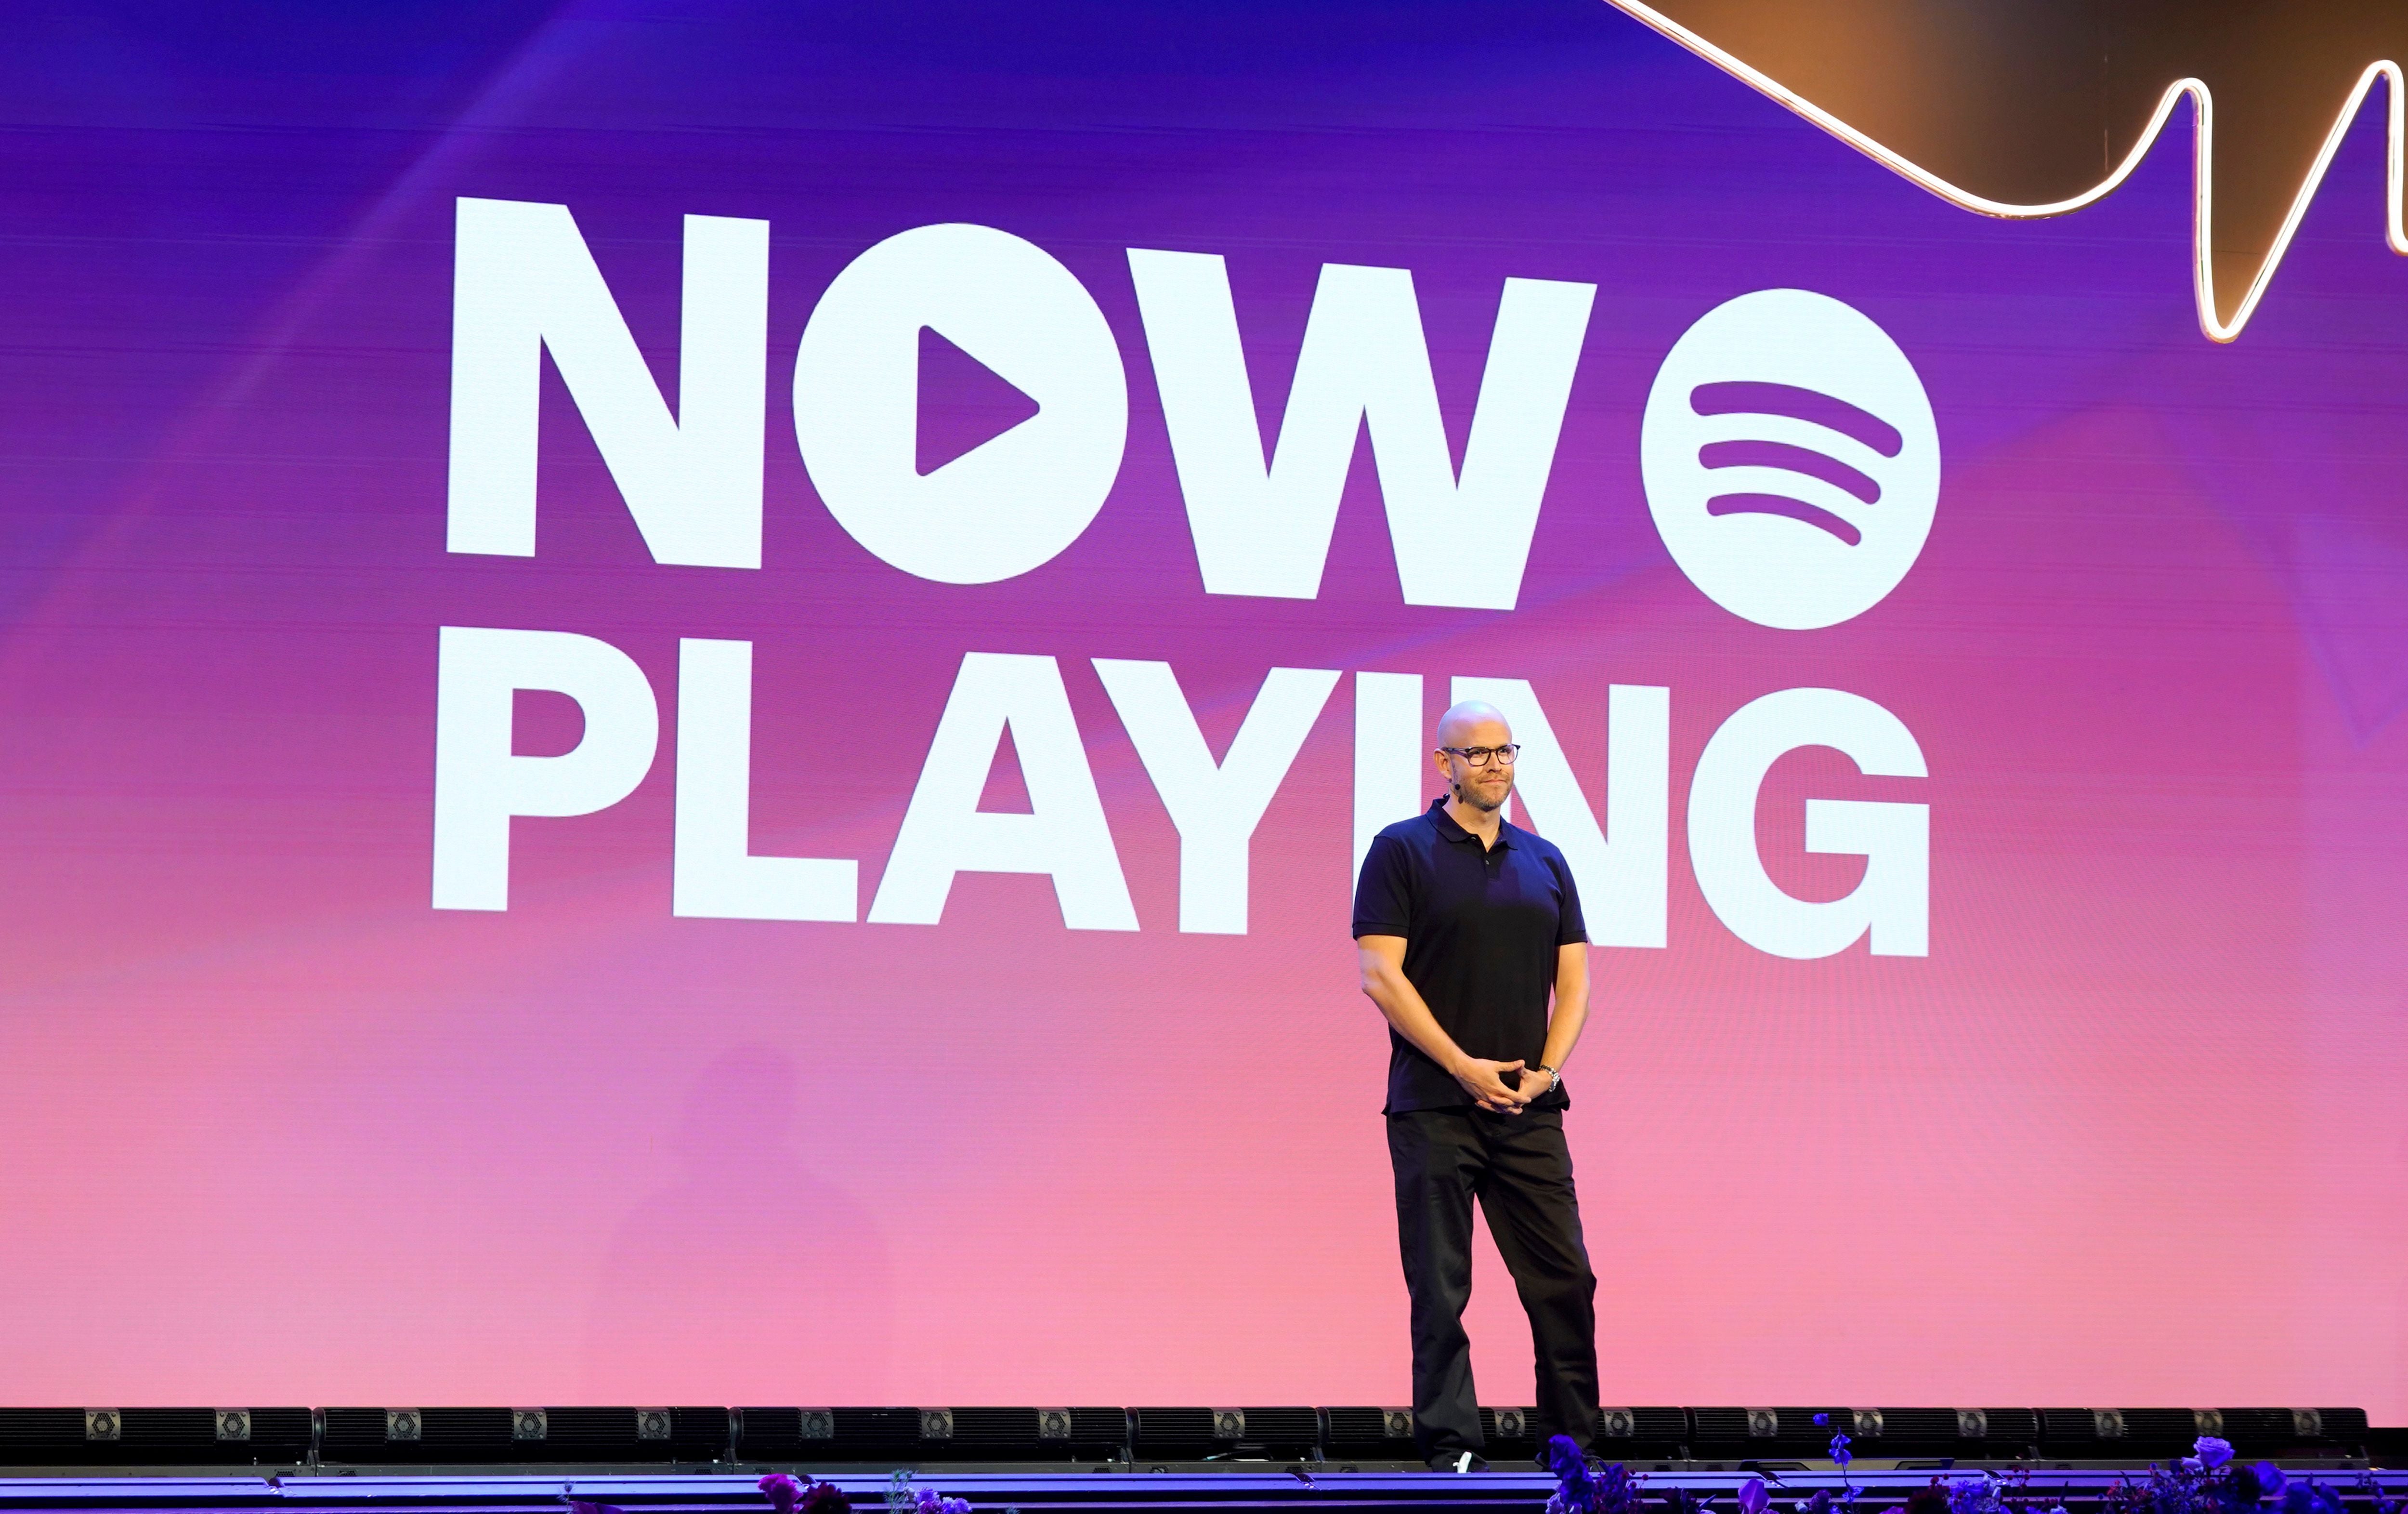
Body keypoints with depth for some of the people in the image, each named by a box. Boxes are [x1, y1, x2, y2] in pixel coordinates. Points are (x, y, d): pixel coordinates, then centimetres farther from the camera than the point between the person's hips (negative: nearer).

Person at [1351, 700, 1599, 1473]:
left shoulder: (1544, 862, 14)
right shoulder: (1402, 851, 0)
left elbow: (1572, 981, 13)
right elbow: (1380, 974, -8)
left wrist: (1545, 1069, -3)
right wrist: (1464, 1067, -12)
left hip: (1529, 1109, 4)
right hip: (1434, 1108, -4)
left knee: (1564, 1277, 3)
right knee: (1440, 1287, -2)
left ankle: (1574, 1442, 12)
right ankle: (1450, 1445, 4)